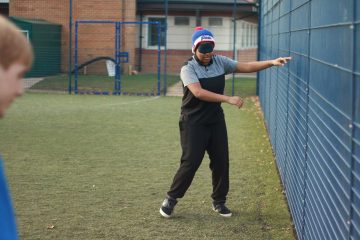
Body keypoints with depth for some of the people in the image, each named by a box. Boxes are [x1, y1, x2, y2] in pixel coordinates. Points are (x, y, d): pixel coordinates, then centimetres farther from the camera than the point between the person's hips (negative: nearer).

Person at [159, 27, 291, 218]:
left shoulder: (220, 62, 1)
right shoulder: (188, 68, -15)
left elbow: (246, 67, -1)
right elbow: (199, 93, -28)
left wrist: (271, 62, -15)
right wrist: (228, 99, -33)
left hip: (216, 121, 5)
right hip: (194, 123, -5)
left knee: (221, 161, 7)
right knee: (190, 162, -7)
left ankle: (219, 201, 22)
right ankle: (171, 199, 10)